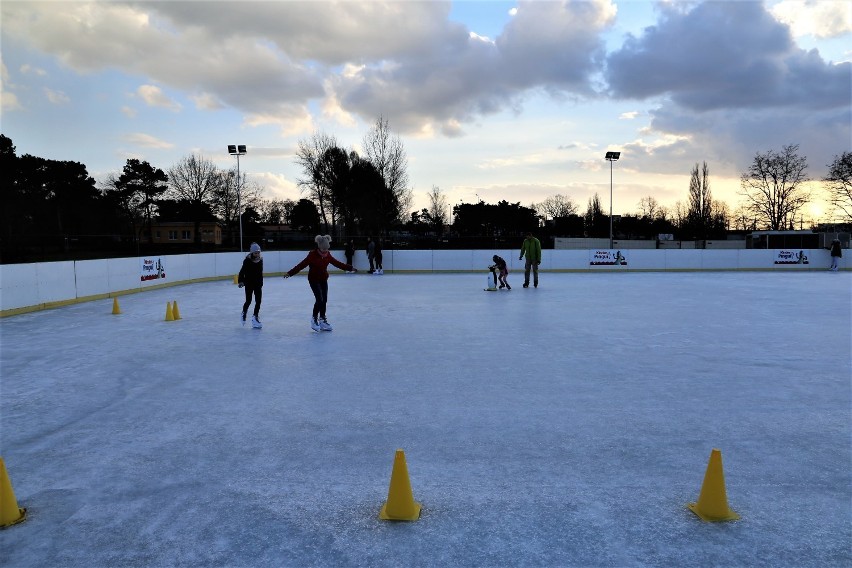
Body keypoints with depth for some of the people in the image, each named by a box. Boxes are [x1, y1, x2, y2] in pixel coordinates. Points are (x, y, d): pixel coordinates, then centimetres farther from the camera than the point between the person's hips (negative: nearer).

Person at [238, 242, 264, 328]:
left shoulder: (260, 260, 2)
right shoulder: (247, 260, -14)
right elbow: (242, 271, -13)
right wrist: (240, 281, -22)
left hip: (258, 283, 4)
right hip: (249, 283, -4)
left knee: (258, 301, -1)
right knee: (248, 301, 0)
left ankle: (256, 317, 8)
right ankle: (244, 313, 28)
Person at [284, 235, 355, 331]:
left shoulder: (327, 255, 0)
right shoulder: (313, 255, -18)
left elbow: (337, 263, 11)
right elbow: (301, 265, -22)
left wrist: (350, 268, 14)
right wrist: (290, 273, -30)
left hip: (324, 280, 6)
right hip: (314, 280, -6)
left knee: (324, 300, 7)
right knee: (319, 299, -14)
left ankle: (322, 320, 20)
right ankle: (314, 318, 7)